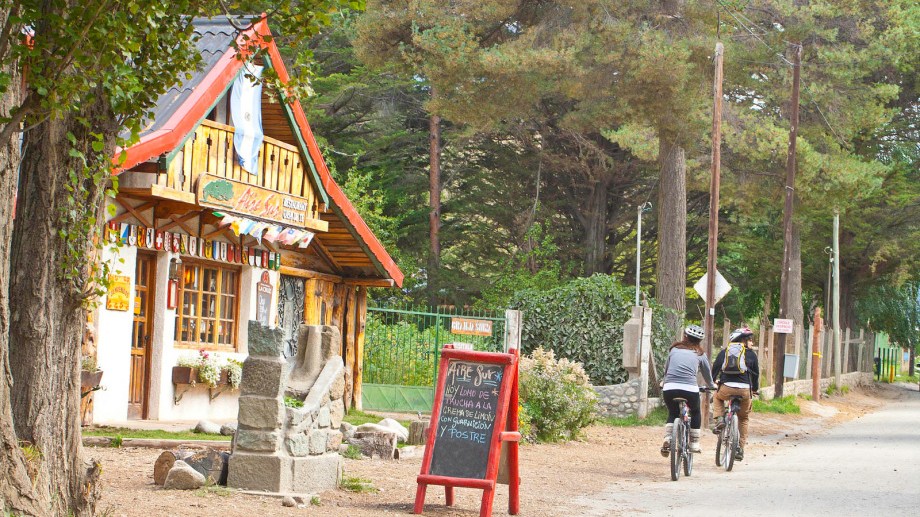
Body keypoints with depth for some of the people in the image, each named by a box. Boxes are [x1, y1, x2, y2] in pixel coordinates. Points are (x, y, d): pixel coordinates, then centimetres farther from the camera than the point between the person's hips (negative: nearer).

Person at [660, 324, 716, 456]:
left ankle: (667, 439, 2)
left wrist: (663, 381, 47)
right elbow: (707, 374, 24)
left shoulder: (674, 349, 16)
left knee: (673, 414, 26)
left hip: (669, 388, 1)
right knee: (695, 413, 28)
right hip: (690, 389, -1)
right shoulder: (700, 354, 12)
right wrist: (711, 385, 45)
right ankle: (694, 444, 23)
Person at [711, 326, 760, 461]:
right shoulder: (751, 354, 11)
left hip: (726, 389, 1)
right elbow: (756, 373, 15)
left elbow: (715, 368, 11)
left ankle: (719, 419, 11)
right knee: (743, 418, 20)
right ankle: (740, 449, 16)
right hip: (744, 390, -1)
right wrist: (755, 389, 29)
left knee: (717, 398, 36)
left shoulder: (724, 352, 14)